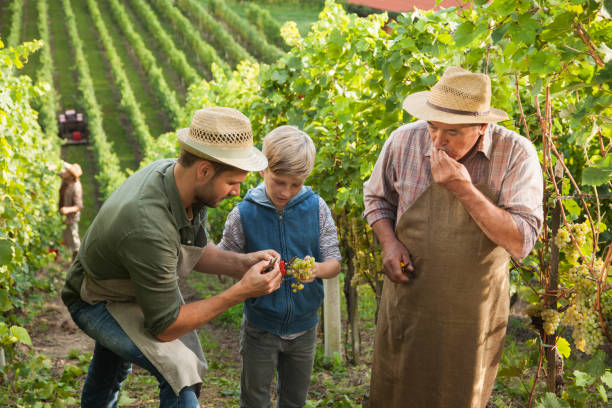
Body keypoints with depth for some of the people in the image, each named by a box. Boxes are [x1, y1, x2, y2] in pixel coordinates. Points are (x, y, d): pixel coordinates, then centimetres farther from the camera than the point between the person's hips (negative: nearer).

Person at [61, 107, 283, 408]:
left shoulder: (174, 171, -20)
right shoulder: (149, 229, -45)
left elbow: (191, 252, -3)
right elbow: (164, 327, -35)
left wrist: (243, 263, -20)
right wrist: (241, 292, -35)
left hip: (135, 288, 8)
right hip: (99, 303, -8)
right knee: (180, 369, -26)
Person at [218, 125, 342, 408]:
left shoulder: (316, 208, -8)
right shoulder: (244, 214, -12)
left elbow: (334, 262, -4)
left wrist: (317, 269, -26)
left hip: (303, 326, 2)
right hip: (260, 327, -2)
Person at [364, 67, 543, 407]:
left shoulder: (516, 154, -16)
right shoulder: (404, 141, -10)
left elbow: (521, 242, -20)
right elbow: (377, 197, 8)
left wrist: (464, 190, -28)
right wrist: (389, 242, -10)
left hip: (474, 314, -1)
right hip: (408, 300, 1)